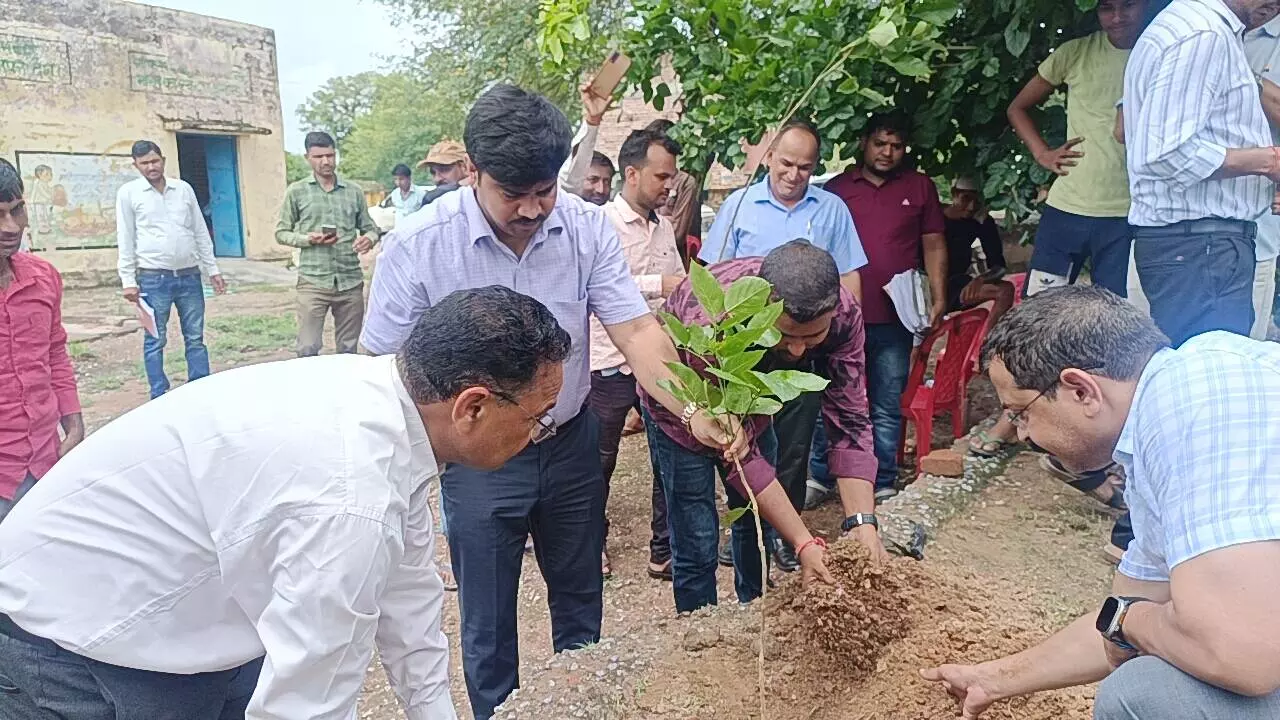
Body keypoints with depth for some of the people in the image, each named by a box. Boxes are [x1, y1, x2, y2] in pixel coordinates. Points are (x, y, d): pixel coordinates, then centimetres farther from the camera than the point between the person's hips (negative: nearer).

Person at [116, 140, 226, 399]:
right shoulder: (128, 193, 1)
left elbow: (200, 232, 13)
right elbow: (125, 239, 0)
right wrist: (128, 280, -5)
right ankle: (159, 398, 11)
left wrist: (212, 269, 10)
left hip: (190, 276, 3)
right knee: (155, 341, 3)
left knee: (195, 338, 6)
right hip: (153, 279, -3)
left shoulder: (184, 189, 9)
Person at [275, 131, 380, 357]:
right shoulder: (297, 192, 4)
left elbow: (369, 228, 14)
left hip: (351, 282, 2)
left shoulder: (354, 192, 9)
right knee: (308, 350, -4)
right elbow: (281, 233, 8)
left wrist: (369, 238, -10)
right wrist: (308, 239, -12)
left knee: (349, 350, 8)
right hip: (313, 282, -2)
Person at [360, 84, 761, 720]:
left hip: (571, 446, 3)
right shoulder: (416, 248, -19)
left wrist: (694, 412, -30)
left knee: (580, 604, 23)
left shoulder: (587, 227, -12)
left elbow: (636, 332, -15)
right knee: (487, 627, 14)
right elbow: (384, 371, -10)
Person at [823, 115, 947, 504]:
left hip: (894, 318, 0)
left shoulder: (920, 187, 9)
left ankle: (884, 482, 18)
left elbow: (934, 245, 9)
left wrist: (938, 297, 0)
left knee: (887, 407, 7)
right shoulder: (837, 188, 8)